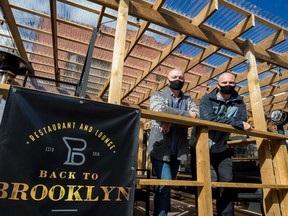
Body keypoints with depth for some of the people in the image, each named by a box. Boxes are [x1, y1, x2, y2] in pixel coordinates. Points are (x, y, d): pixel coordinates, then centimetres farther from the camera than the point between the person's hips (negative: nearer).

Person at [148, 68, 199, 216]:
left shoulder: (188, 100, 15)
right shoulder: (157, 95, 5)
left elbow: (196, 115, -4)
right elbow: (161, 110, -17)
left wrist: (172, 121, -17)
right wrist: (186, 114, -14)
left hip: (178, 150, 5)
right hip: (160, 148, -4)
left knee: (168, 184, 13)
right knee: (165, 183, -13)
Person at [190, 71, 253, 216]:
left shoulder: (238, 102, 1)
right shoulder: (207, 99, -12)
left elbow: (243, 120, -15)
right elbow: (208, 118, -31)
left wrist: (220, 121, -28)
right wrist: (237, 123, -31)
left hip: (221, 149, 4)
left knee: (226, 181, 8)